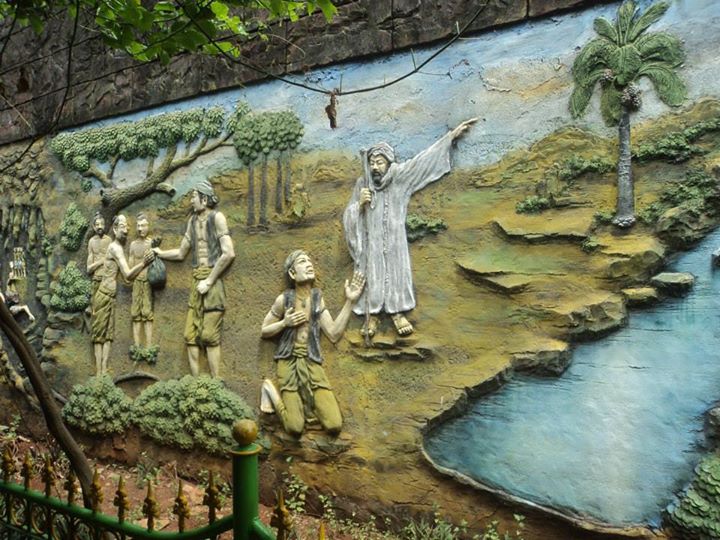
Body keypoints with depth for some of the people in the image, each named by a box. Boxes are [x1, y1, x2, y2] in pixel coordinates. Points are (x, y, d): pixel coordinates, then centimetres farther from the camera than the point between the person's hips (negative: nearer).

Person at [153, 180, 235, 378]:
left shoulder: (216, 217, -5)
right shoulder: (193, 221, 16)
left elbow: (229, 253, -15)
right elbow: (181, 253, 26)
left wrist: (209, 280, -14)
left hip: (211, 282, -7)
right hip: (196, 281, 7)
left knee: (209, 336, -7)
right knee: (191, 335, 4)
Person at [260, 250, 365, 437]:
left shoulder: (317, 297, 4)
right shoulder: (284, 299, -5)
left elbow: (334, 334, -2)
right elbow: (264, 331, 7)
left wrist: (349, 301, -5)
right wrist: (285, 323, -12)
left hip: (312, 363, 3)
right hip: (289, 363, -3)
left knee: (335, 425, -9)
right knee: (296, 428, -12)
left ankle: (305, 401, 15)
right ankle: (272, 391, 12)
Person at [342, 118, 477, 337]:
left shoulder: (399, 176, -2)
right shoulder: (362, 183, 0)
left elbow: (425, 158, 0)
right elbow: (348, 215, 2)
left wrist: (451, 135, 2)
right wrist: (360, 204, -18)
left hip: (394, 239, 0)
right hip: (371, 241, 0)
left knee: (396, 272, 1)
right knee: (371, 275, 0)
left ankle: (397, 312, 10)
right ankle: (371, 316, 6)